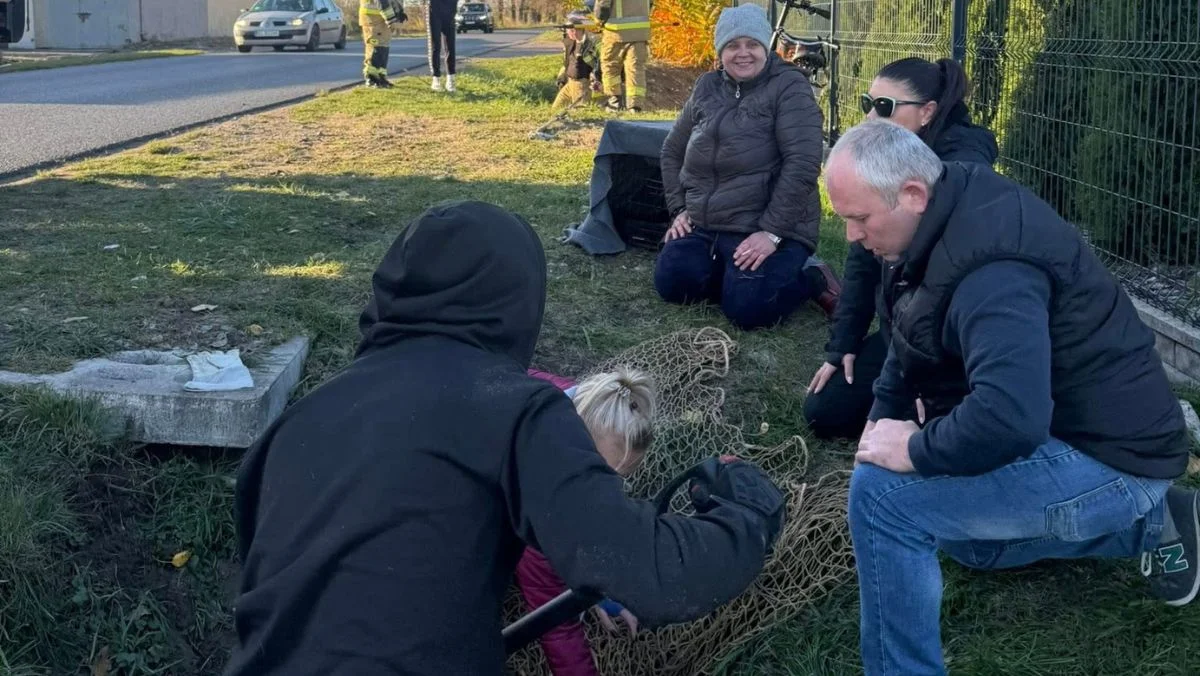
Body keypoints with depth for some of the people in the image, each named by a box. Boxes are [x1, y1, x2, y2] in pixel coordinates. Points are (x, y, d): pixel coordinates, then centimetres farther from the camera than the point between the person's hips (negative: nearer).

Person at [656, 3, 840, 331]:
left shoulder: (789, 87, -8)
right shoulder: (707, 87, 11)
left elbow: (802, 164, -18)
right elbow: (673, 150, 22)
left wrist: (771, 232, -23)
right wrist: (679, 208, 9)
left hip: (766, 227, -6)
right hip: (705, 226, 6)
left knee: (745, 309, -22)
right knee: (671, 284, -11)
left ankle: (812, 278, 5)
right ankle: (733, 272, 13)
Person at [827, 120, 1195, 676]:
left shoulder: (990, 269, -32)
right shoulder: (950, 216, 1)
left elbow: (1008, 417, -43)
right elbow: (915, 335, 16)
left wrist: (915, 450, -28)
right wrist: (884, 415, 5)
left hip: (1106, 456, -11)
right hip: (1061, 425, 11)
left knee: (881, 492, -25)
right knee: (968, 541, 32)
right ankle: (1149, 523, 27)